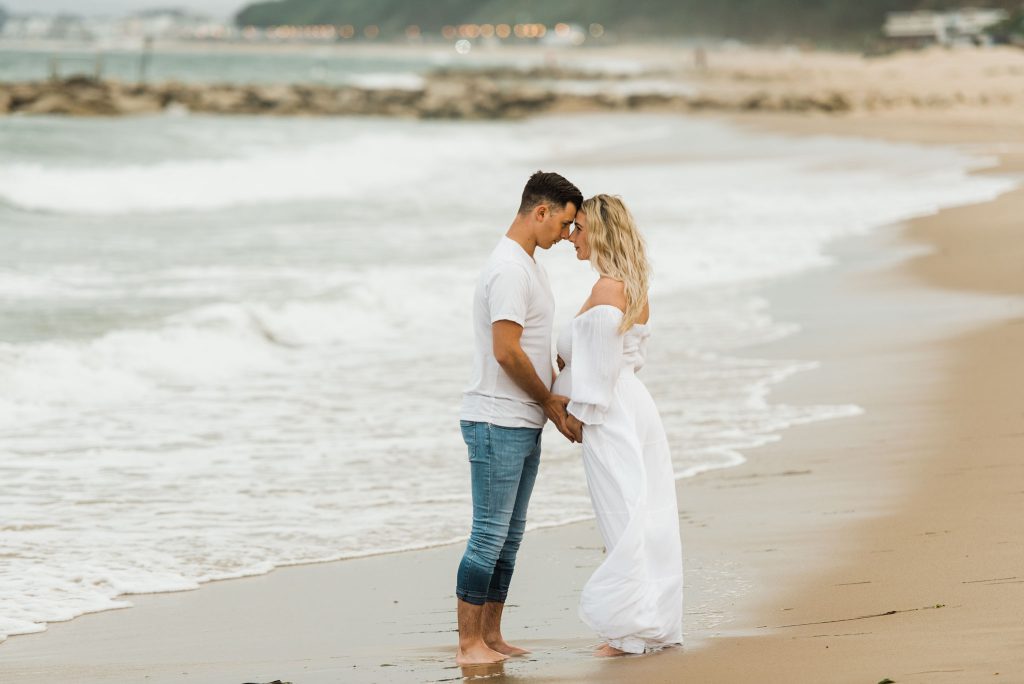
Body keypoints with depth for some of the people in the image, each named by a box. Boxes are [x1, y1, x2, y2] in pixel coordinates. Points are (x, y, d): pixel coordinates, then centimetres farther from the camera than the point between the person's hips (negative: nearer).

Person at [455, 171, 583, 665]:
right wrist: (550, 402, -9)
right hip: (497, 423, -10)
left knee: (509, 536, 12)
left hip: (524, 425, 10)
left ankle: (490, 636, 18)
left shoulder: (527, 265, 16)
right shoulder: (508, 268, -17)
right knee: (489, 536, -7)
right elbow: (506, 351, -21)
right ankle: (468, 644, -3)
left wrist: (556, 399, 11)